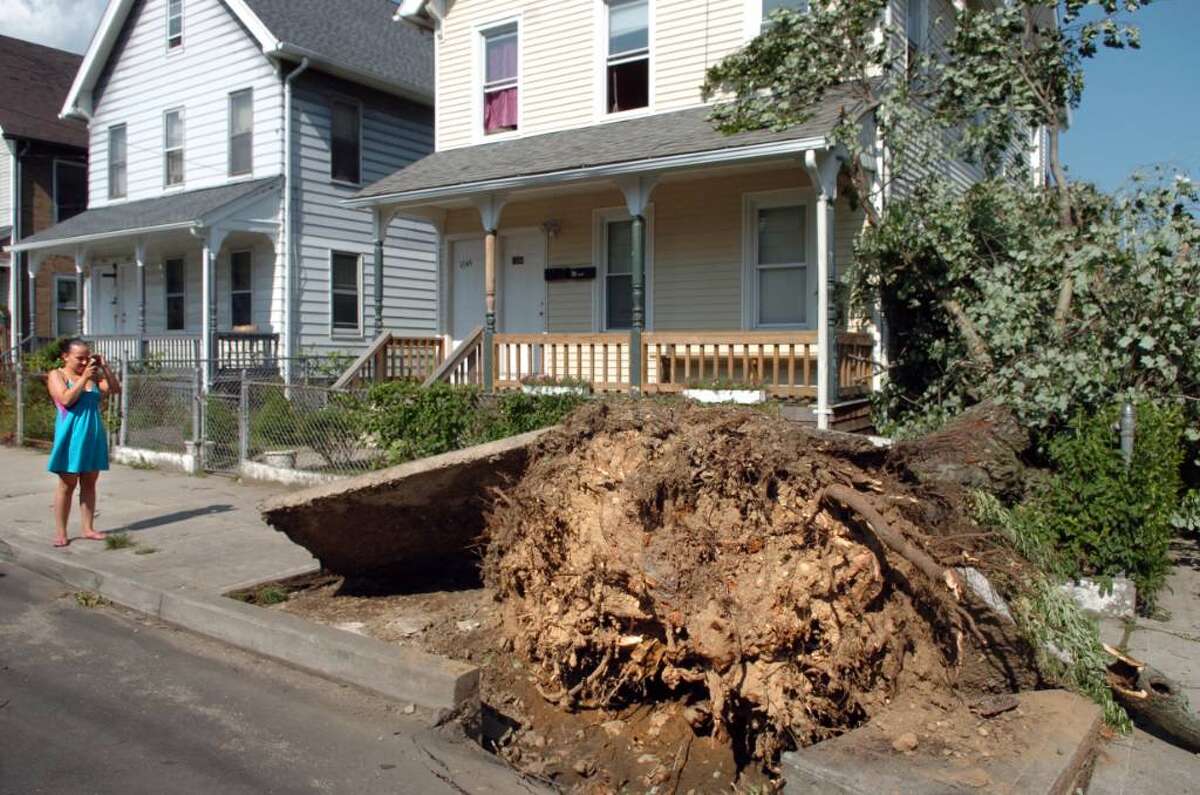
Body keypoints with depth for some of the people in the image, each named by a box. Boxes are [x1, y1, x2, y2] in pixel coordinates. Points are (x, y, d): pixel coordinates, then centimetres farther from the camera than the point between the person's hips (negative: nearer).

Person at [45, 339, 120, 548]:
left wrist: (105, 368, -6)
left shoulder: (94, 375, 10)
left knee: (89, 483, 8)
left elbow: (115, 390, 2)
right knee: (67, 484, 1)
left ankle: (87, 528, 15)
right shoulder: (56, 375, -2)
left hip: (94, 435, 4)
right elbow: (66, 399, -16)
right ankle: (60, 532, 9)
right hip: (72, 435, -4)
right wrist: (84, 378, -18)